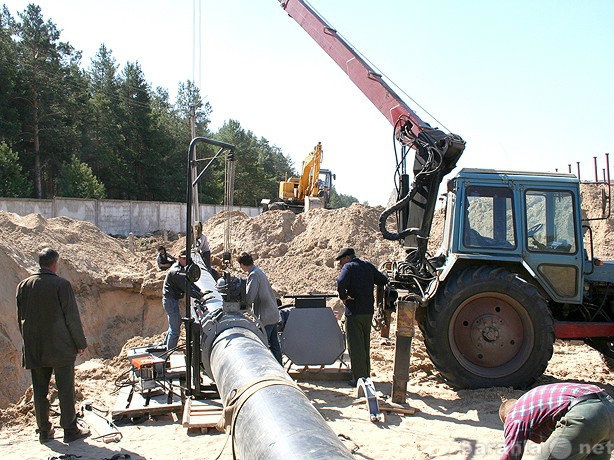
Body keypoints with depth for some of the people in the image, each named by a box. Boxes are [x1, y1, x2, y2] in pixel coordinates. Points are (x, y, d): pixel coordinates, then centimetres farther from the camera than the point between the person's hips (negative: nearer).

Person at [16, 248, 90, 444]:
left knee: (40, 391, 13)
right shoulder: (61, 284, -13)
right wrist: (80, 343, -2)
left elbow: (21, 317, 11)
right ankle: (70, 429, 10)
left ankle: (44, 431, 21)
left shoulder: (23, 286, 3)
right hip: (61, 347, -5)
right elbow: (72, 317, -11)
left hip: (34, 349, 5)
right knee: (65, 389, 4)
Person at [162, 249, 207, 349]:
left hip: (173, 299, 11)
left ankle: (166, 345, 38)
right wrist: (200, 297, -29)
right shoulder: (176, 271, -22)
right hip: (170, 300, -11)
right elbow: (186, 287, -27)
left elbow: (189, 282, 16)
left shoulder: (181, 269, 12)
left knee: (176, 323, 25)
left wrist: (200, 291, 6)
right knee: (175, 328, -6)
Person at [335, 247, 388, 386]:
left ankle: (359, 378, 2)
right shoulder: (368, 266, 11)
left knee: (355, 346, 0)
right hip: (368, 311, 7)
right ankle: (366, 375, 27)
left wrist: (343, 297, -12)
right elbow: (384, 280, 14)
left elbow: (341, 282, -27)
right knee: (365, 344, 18)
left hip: (354, 312, -7)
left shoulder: (349, 267, -9)